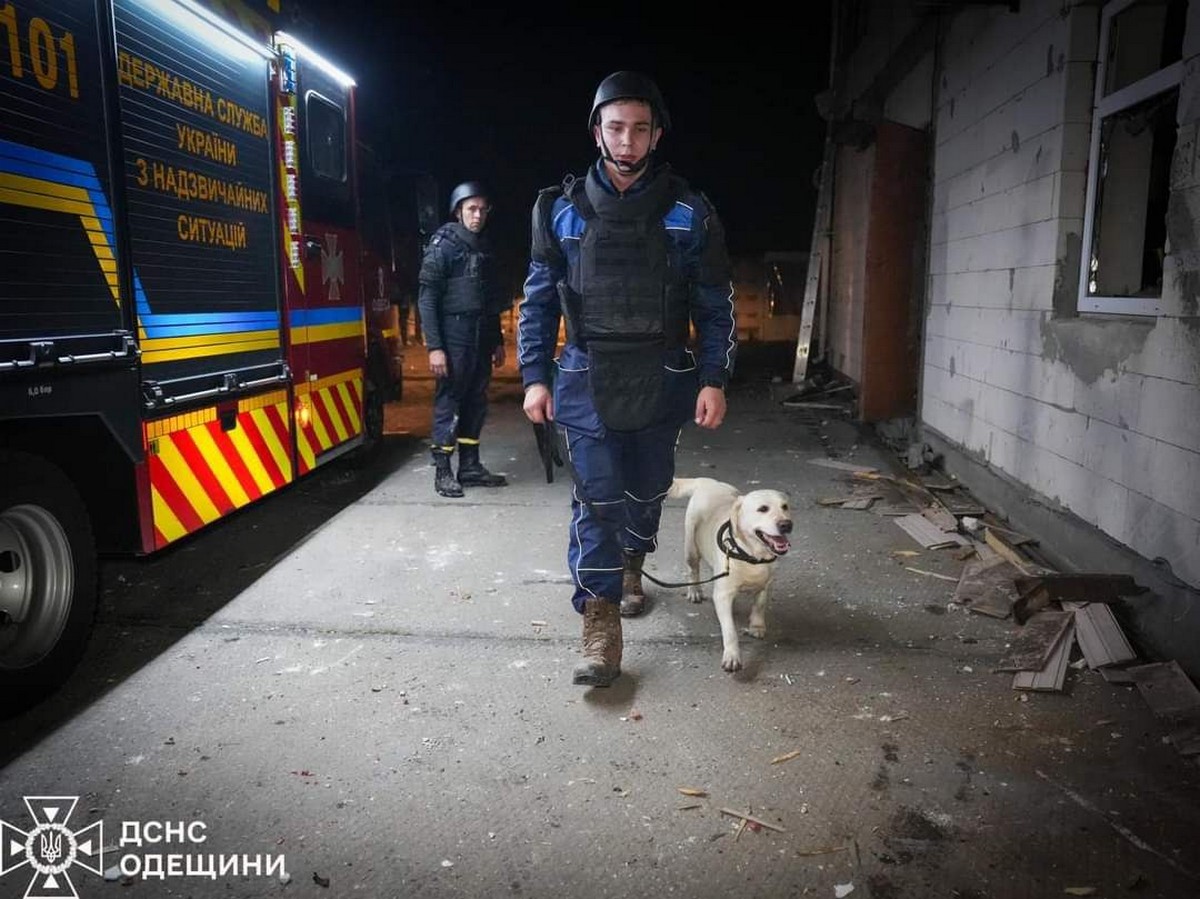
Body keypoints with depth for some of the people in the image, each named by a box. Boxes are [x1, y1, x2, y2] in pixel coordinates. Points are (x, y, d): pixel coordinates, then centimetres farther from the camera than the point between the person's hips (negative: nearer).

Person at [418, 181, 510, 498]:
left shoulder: (485, 247, 15)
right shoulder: (442, 245, -6)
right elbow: (427, 299, -11)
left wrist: (498, 341, 17)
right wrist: (434, 347, -19)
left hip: (481, 339, 7)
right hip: (453, 338, -7)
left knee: (476, 402, 9)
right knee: (448, 402, -4)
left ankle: (470, 467, 17)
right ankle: (442, 471, 2)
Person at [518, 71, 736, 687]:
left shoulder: (688, 213, 1)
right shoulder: (562, 209, 3)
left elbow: (714, 305, 3)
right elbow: (539, 299, 5)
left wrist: (713, 380, -4)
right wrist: (535, 376, -1)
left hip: (662, 381, 1)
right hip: (587, 381, -1)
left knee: (646, 488, 14)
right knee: (596, 499, -6)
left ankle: (631, 568, 43)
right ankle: (600, 630, 0)